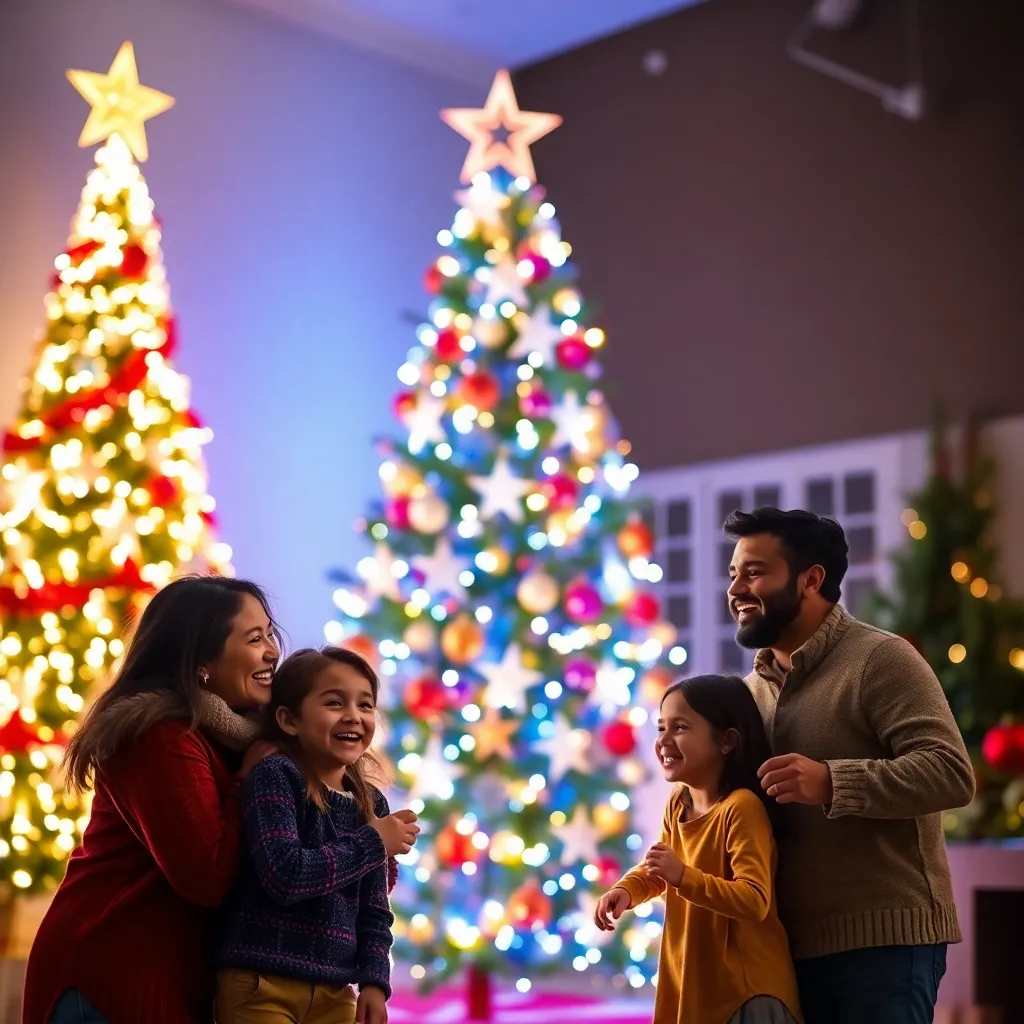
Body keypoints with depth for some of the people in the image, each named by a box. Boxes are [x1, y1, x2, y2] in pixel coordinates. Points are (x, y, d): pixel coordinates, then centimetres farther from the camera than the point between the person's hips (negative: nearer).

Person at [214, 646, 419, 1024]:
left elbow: (374, 911, 12)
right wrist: (372, 843, -12)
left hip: (334, 993, 6)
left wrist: (374, 981, -2)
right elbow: (284, 875, -22)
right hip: (261, 985, -6)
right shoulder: (274, 776, -9)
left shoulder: (372, 805, 10)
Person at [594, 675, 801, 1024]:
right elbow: (656, 871, 21)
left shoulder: (741, 808, -20)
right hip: (693, 981, 8)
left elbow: (755, 900, -26)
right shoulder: (678, 803, 6)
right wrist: (625, 890, 0)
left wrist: (683, 877, -34)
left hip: (747, 987, -8)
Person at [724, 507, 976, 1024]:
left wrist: (831, 782, -27)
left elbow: (951, 772, -18)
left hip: (883, 940, -7)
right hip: (793, 944, 7)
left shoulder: (881, 659, -7)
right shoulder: (753, 689, 16)